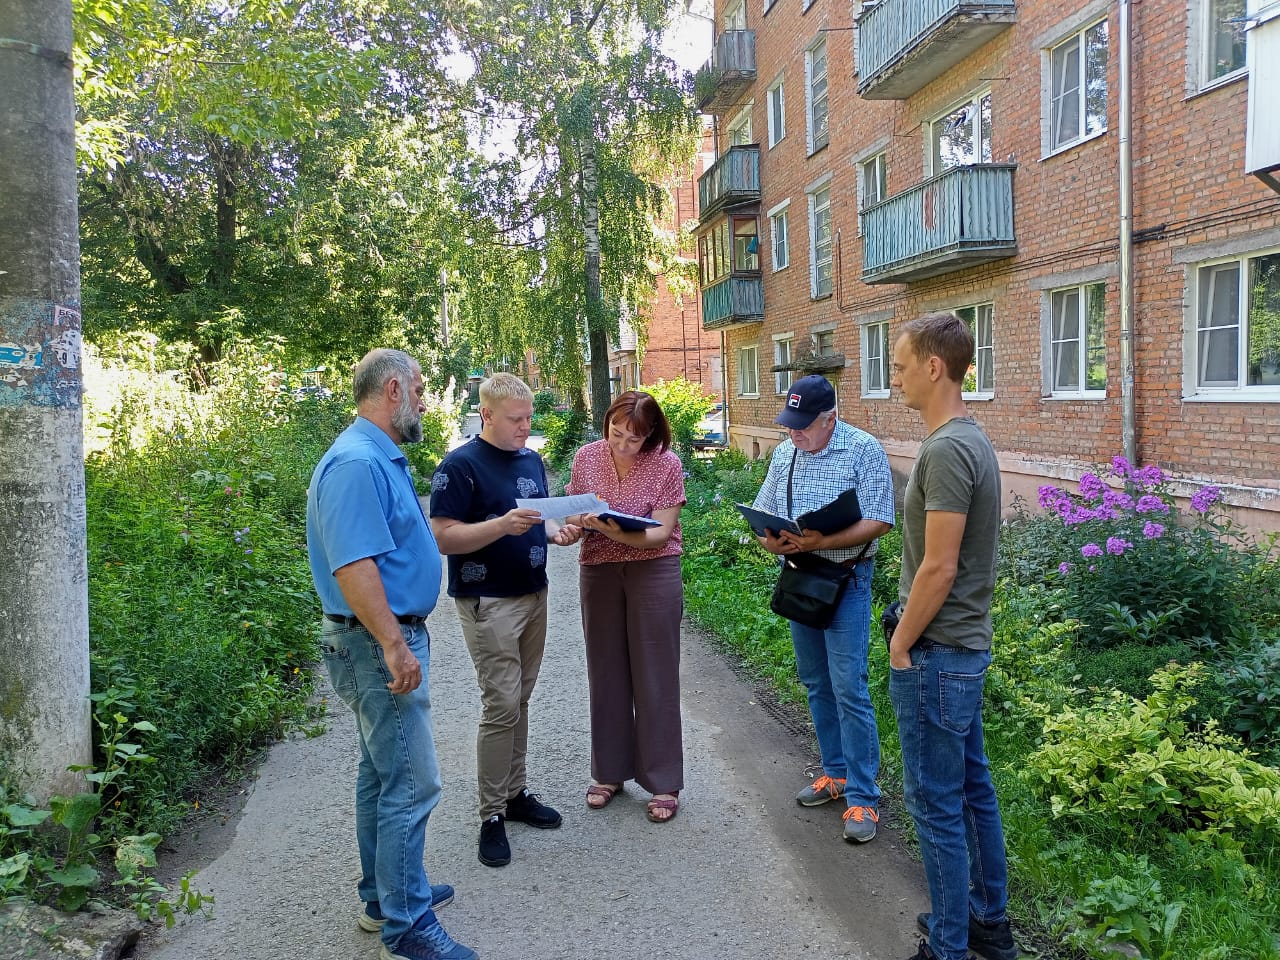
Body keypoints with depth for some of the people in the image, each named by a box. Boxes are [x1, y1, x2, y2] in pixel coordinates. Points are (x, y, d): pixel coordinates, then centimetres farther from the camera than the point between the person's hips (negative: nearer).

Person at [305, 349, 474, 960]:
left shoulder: (380, 458, 13)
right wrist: (396, 646, -27)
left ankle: (384, 896, 32)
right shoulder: (358, 462, -20)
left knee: (382, 774, 19)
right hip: (380, 643, -11)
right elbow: (352, 565, -28)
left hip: (387, 639, 11)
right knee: (411, 784, -4)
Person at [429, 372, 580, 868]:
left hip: (533, 594, 7)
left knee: (519, 701, 14)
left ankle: (516, 793, 26)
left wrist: (558, 531, -1)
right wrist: (503, 525, -29)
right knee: (501, 704, -6)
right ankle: (492, 814, 7)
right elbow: (444, 537, -17)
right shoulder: (460, 465, -12)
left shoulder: (532, 460, 10)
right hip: (488, 601, -7)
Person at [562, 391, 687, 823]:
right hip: (598, 572, 3)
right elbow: (571, 510, 7)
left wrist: (618, 532, -30)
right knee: (606, 672, 11)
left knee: (655, 675, 3)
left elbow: (662, 532, -14)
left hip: (653, 571, -3)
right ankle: (609, 771, 28)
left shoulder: (666, 464, -11)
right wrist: (580, 521, -17)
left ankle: (663, 782, 15)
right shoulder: (586, 457, -1)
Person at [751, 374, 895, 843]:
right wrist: (771, 540, -12)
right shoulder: (784, 453, 7)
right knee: (816, 684, 14)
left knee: (848, 688, -7)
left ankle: (862, 796, 3)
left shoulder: (864, 450, -12)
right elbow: (762, 515, 11)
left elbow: (879, 521, -16)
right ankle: (836, 772, 29)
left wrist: (823, 542, -26)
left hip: (845, 580, -6)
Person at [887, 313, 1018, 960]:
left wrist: (901, 644, -11)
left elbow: (938, 569, -23)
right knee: (973, 788, 19)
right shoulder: (973, 440, 10)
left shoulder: (946, 451, -21)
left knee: (937, 803, 1)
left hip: (936, 653, -10)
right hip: (967, 646, 10)